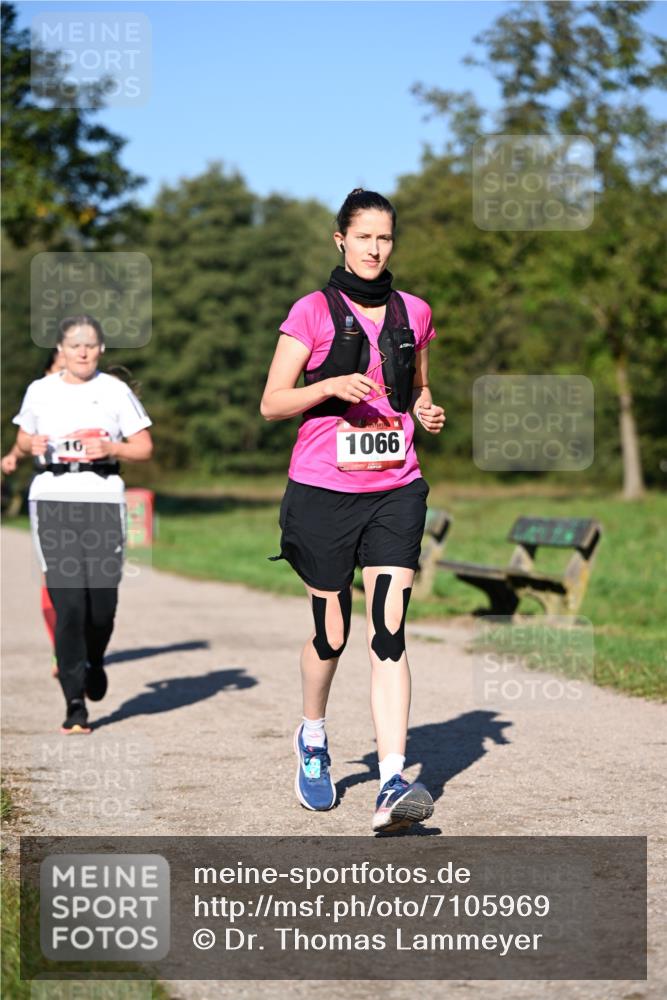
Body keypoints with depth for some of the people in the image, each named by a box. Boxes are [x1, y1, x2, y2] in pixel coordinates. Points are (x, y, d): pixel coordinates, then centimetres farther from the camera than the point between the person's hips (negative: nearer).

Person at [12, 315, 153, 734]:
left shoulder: (115, 391, 5)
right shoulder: (40, 391, 10)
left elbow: (144, 448, 7)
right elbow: (23, 437, 23)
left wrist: (111, 449, -11)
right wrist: (33, 445, -1)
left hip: (103, 498, 0)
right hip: (53, 498, 0)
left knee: (102, 599, -3)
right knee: (68, 601, -9)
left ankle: (94, 661, 33)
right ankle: (75, 704, -5)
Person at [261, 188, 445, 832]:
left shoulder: (412, 313, 10)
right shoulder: (313, 312, -1)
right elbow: (271, 403, -4)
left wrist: (426, 411, 3)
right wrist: (334, 383, -19)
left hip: (396, 490, 2)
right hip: (324, 491, -2)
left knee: (388, 634, -11)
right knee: (331, 634, 8)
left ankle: (393, 786, -17)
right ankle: (312, 739, 38)